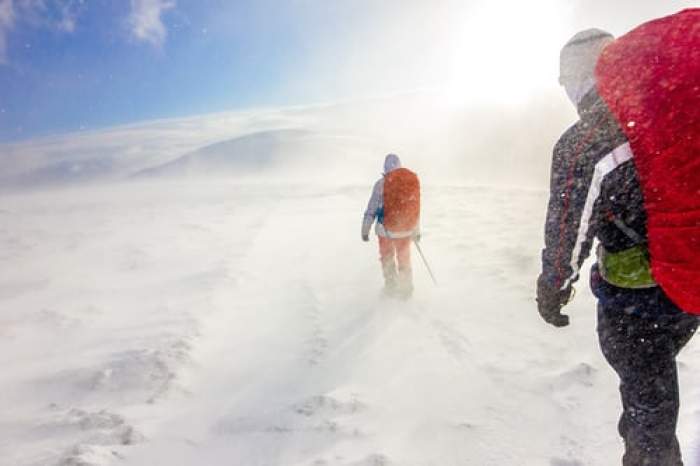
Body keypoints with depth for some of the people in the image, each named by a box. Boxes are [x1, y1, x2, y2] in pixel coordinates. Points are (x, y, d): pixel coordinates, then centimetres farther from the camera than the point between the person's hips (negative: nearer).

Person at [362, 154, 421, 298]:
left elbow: (371, 209, -11)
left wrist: (365, 230, 1)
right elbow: (416, 207, 6)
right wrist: (416, 230, 17)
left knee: (387, 258, 20)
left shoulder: (381, 183, -14)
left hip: (386, 229, -3)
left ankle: (391, 287, 25)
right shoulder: (413, 180, -2)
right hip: (406, 230, 3)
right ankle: (406, 289, 31)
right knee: (404, 259, 22)